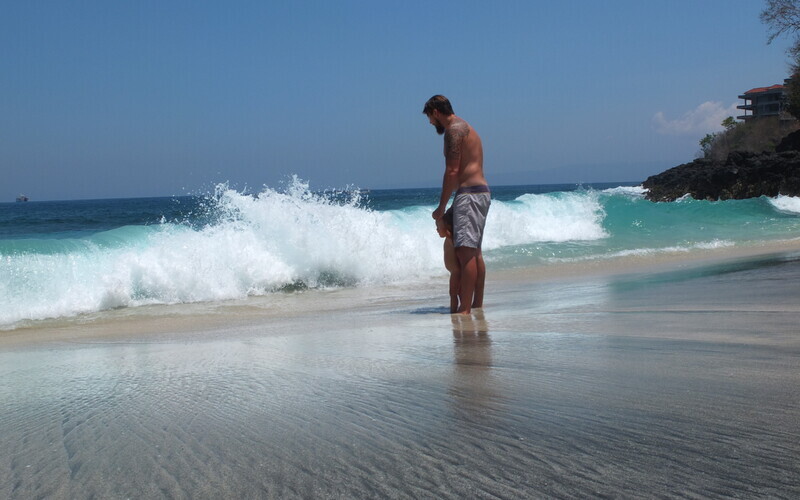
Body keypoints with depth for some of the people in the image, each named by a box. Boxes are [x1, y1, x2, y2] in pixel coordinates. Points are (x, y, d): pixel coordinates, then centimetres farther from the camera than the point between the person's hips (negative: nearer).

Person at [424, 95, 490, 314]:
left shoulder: (454, 130, -9)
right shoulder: (466, 128, 23)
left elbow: (452, 172, -16)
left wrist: (441, 207, -11)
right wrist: (448, 205, 19)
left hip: (469, 193, -11)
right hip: (481, 191, 11)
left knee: (465, 252, -14)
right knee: (474, 252, 16)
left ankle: (465, 309, -18)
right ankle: (477, 304, 22)